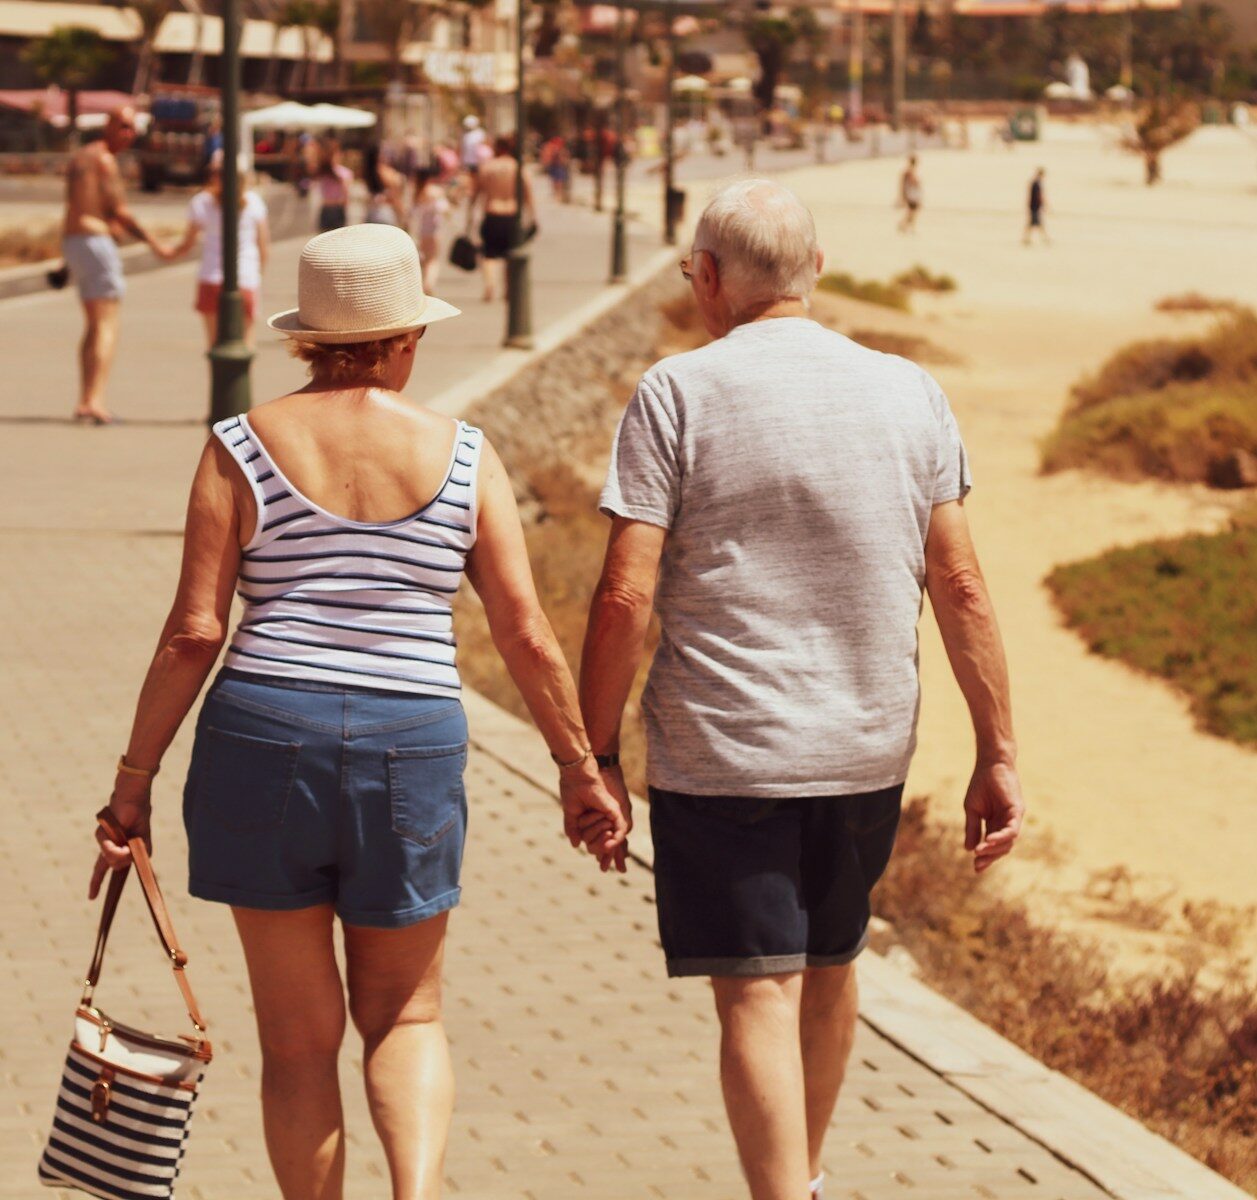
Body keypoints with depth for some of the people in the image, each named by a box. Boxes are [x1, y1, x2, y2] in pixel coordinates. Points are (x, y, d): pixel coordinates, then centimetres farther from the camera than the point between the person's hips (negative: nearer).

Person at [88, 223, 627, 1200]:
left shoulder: (244, 448, -2)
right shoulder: (461, 456, 0)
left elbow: (194, 633, -5)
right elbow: (527, 635, 0)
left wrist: (135, 779, 2)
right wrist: (579, 765, 11)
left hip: (263, 742, 0)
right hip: (411, 753, 0)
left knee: (300, 1036, 11)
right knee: (404, 1016, 18)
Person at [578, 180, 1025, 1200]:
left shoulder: (678, 394, -8)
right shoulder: (909, 393, 2)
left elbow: (624, 598, -12)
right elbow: (961, 589, 1)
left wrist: (599, 755, -4)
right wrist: (998, 753, 5)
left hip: (720, 750, -4)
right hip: (867, 744, 5)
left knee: (758, 995, -2)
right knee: (830, 968, 22)